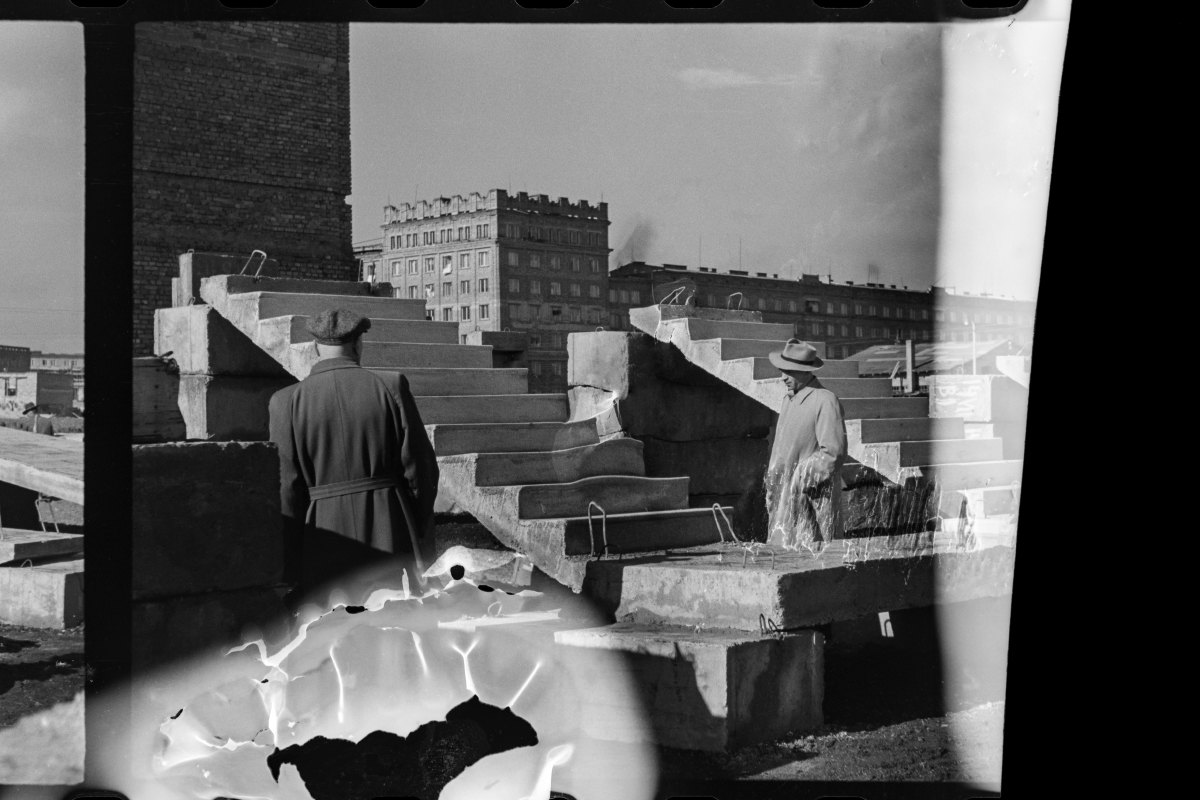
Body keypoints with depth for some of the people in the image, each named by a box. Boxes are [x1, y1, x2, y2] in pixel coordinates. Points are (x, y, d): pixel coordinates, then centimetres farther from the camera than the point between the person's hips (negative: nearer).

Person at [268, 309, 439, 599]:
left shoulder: (288, 401, -4)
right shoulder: (391, 386, -3)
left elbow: (287, 486, -4)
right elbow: (420, 465, -2)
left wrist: (293, 568, 4)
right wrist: (421, 533, 11)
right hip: (392, 536, 0)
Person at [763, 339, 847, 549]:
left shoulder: (826, 401, -12)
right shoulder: (790, 400, 16)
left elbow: (833, 453, -18)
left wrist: (800, 481, -17)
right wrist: (771, 488, 17)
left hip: (812, 499, -8)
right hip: (785, 499, 8)